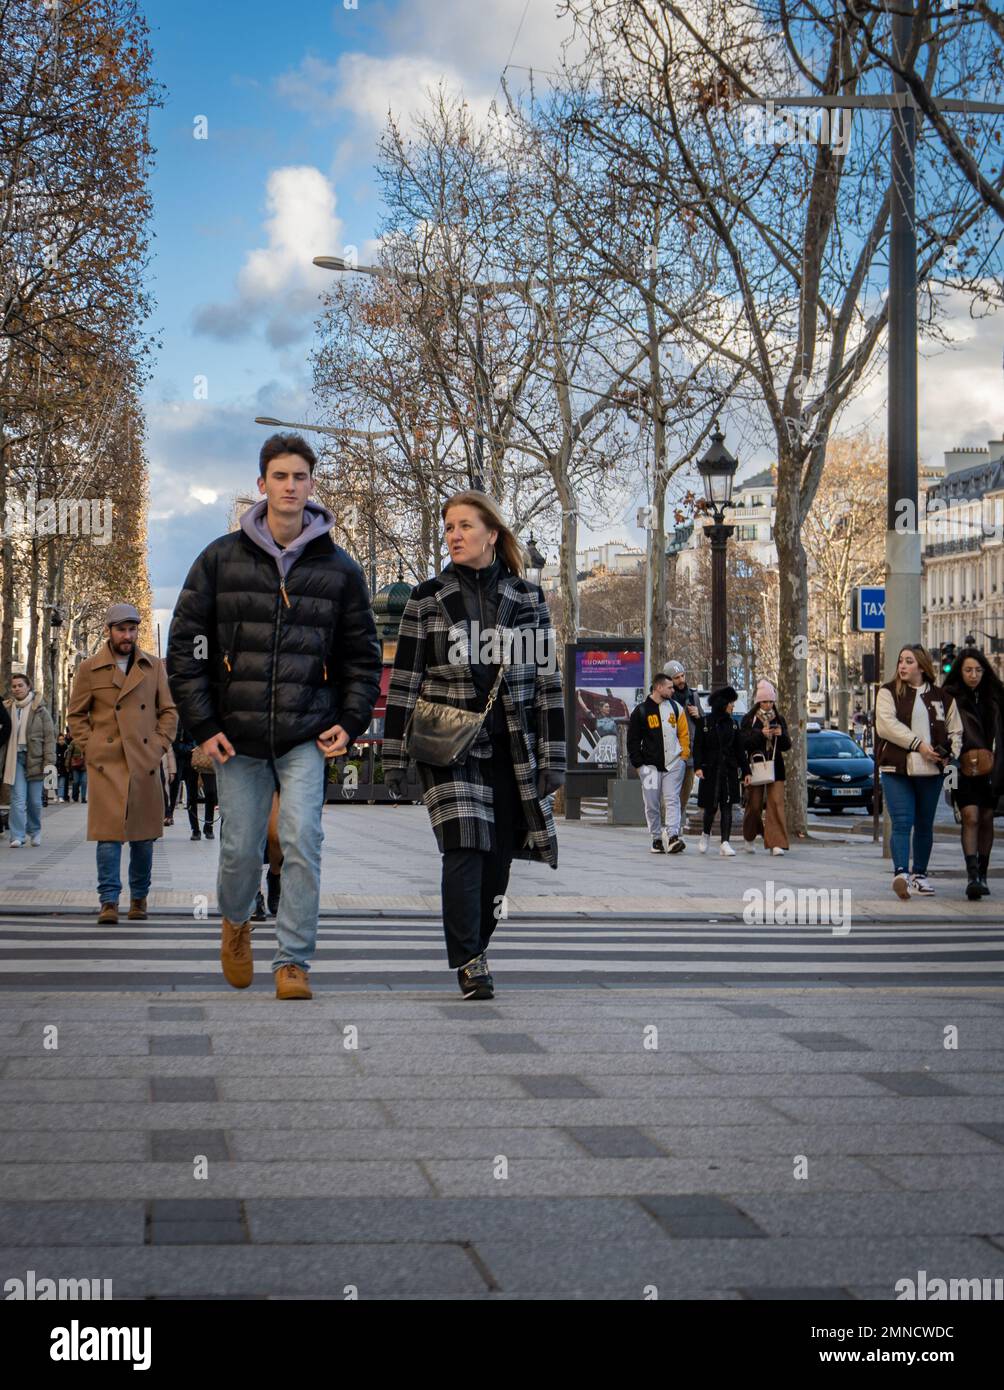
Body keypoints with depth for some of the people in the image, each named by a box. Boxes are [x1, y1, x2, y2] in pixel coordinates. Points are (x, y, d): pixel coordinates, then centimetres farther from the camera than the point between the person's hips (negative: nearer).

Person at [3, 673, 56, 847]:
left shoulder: (40, 710, 2)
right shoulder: (7, 709, 8)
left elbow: (49, 737, -1)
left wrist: (50, 762, -9)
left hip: (35, 758, -1)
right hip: (15, 758, 1)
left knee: (35, 800, 7)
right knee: (18, 799, -8)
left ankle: (35, 832, 27)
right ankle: (17, 837, -9)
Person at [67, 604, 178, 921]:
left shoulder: (154, 666, 9)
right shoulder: (89, 669, 4)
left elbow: (169, 711, 13)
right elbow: (77, 715, 9)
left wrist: (160, 746, 2)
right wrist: (90, 749, -1)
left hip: (145, 762, 2)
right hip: (106, 763, -2)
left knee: (143, 834, 6)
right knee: (109, 832, -9)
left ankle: (139, 898, 19)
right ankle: (109, 901, -7)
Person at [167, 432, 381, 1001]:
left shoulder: (339, 568, 5)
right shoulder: (222, 559, 3)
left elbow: (363, 654, 12)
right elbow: (186, 644, 4)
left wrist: (351, 722, 0)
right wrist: (202, 725, -3)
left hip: (307, 736, 0)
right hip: (238, 737, 0)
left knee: (303, 841, -13)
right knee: (240, 848, 7)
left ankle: (294, 961, -3)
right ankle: (236, 921, 38)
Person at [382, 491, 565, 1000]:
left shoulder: (528, 598, 7)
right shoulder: (428, 598, 3)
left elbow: (547, 679, 7)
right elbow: (404, 680, 2)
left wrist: (552, 756, 3)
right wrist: (394, 755, -2)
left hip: (511, 746, 2)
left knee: (498, 855, 4)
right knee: (465, 849, -13)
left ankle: (474, 948, 21)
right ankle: (469, 963, -10)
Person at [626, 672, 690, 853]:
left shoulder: (676, 707, 9)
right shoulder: (641, 711, 1)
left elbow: (684, 733, 15)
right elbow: (633, 740, 4)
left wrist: (684, 754, 4)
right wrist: (639, 764, -1)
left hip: (674, 763, 1)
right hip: (650, 765, -1)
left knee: (672, 799, -10)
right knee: (652, 804, 3)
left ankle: (673, 835, -18)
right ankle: (657, 838, 13)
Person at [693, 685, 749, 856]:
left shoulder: (733, 724, 10)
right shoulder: (704, 723, -1)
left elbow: (740, 750, 11)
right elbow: (698, 747, -3)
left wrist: (746, 771, 6)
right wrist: (698, 767, -16)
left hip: (729, 771, 3)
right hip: (710, 771, -3)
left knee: (727, 807, -4)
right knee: (710, 807, 1)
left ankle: (725, 843, -4)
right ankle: (706, 834, 29)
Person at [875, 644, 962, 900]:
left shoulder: (941, 697, 10)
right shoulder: (888, 692, 2)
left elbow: (955, 730, 16)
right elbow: (886, 725, -12)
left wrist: (950, 754, -2)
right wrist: (918, 745, -18)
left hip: (931, 771, 3)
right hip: (896, 770, -3)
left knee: (924, 825, 12)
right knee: (902, 823, -14)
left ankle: (920, 874, 24)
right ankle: (901, 873, -24)